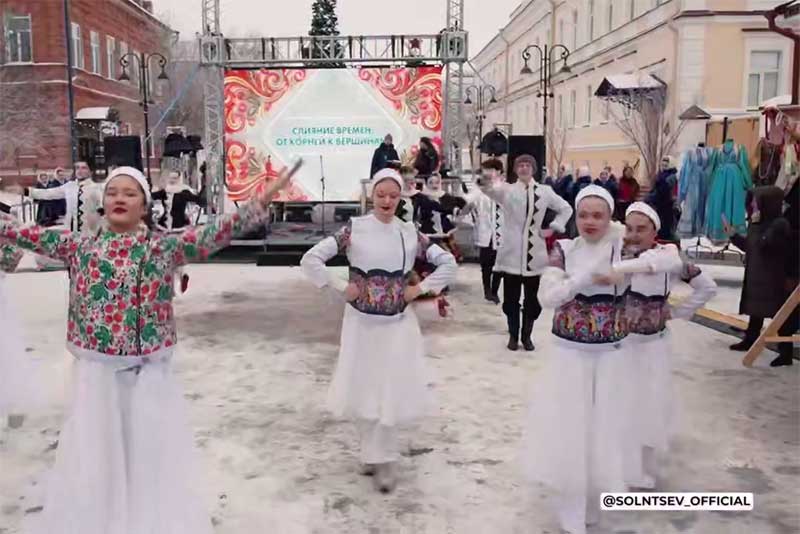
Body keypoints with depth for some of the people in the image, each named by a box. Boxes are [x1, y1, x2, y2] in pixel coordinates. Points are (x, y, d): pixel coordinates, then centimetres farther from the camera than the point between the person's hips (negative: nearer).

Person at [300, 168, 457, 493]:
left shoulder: (410, 233, 0)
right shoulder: (354, 229, -6)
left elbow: (449, 263, 6)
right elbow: (310, 259, -8)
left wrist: (420, 289, -2)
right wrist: (340, 288, -10)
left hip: (398, 323, 1)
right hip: (362, 322, 0)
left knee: (392, 390, 1)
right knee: (362, 388, 9)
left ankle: (383, 458, 16)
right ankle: (372, 452, 30)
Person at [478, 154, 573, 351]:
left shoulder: (545, 191, 5)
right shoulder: (507, 190, -2)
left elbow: (566, 209, 16)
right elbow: (492, 190, -26)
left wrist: (552, 228, 2)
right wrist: (486, 185, -51)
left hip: (534, 254, 2)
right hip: (512, 254, -2)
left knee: (532, 298, 8)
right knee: (511, 298, 5)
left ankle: (527, 336, 23)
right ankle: (513, 336, 21)